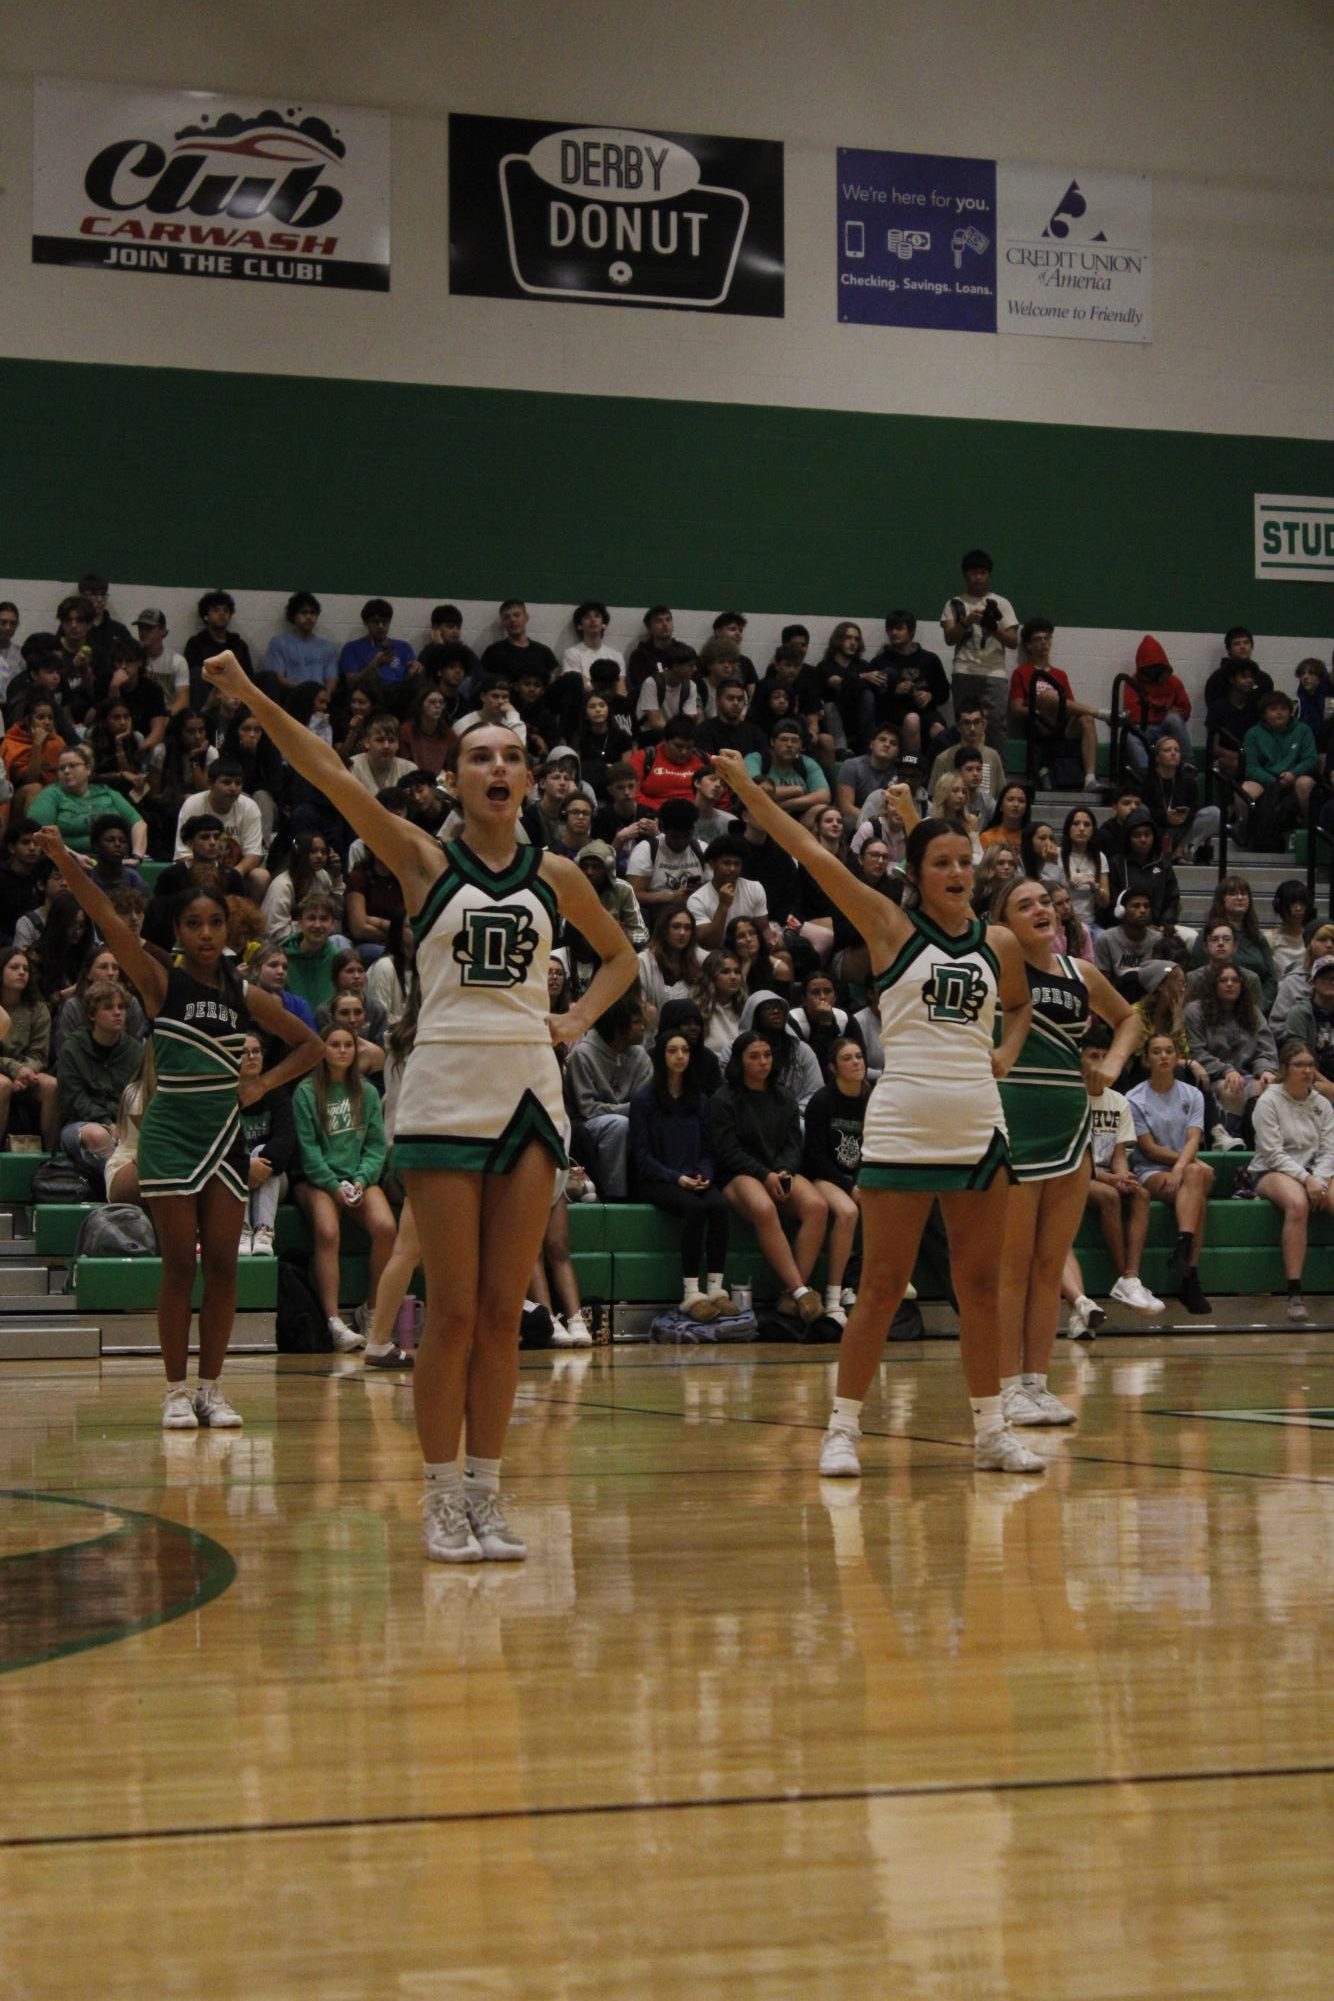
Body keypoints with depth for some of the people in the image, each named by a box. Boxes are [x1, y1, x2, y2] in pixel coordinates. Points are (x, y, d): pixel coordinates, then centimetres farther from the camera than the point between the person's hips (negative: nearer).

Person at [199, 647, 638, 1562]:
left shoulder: (556, 876, 9)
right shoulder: (425, 861, 1)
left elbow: (620, 955, 25)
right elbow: (332, 774, -10)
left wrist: (579, 1019, 7)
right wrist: (253, 697, -21)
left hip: (529, 1091, 3)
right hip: (446, 1089, -3)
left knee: (503, 1312, 4)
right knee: (452, 1313, -3)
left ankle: (486, 1493, 11)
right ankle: (443, 1498, 5)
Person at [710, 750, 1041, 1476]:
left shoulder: (997, 944, 9)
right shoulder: (892, 928, -2)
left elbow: (1021, 1004, 30)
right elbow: (813, 853, -8)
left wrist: (1008, 1050, 10)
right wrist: (745, 786, -13)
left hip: (979, 1127, 4)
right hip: (901, 1127, -4)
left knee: (980, 1284, 8)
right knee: (882, 1286, -1)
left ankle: (990, 1430, 14)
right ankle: (843, 1428, 6)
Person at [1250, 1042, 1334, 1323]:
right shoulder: (1269, 1101, -2)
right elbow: (1273, 1153, -10)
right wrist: (1306, 1180, -20)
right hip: (1270, 1173, -5)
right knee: (1298, 1204, -38)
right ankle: (1295, 1295, -40)